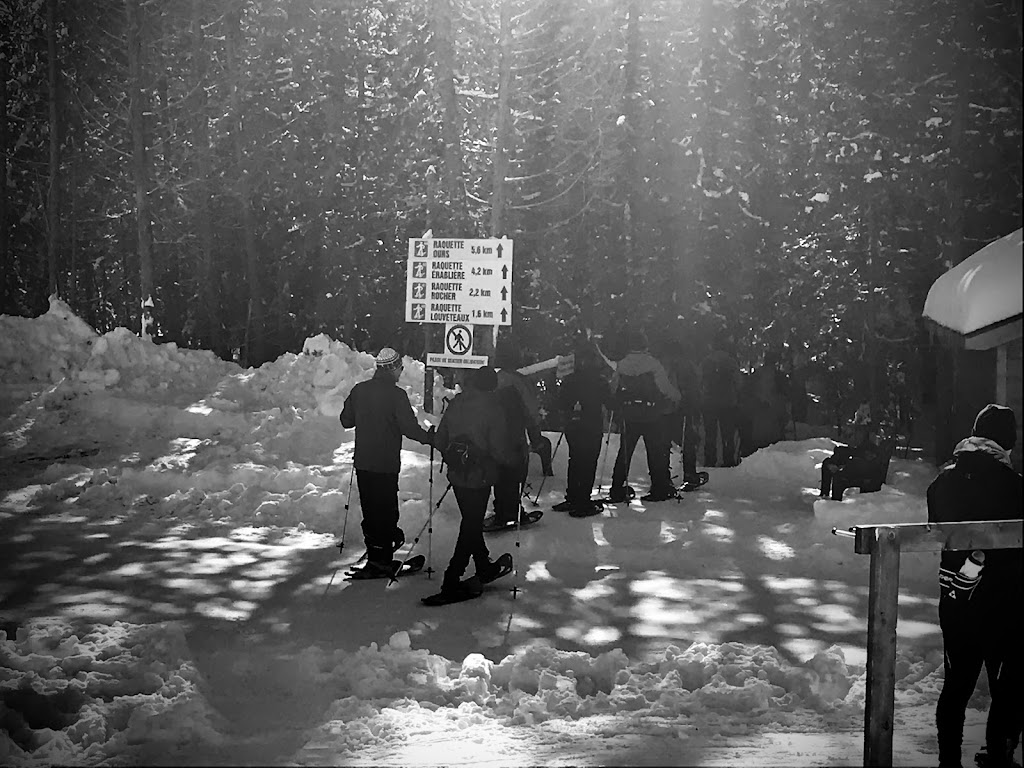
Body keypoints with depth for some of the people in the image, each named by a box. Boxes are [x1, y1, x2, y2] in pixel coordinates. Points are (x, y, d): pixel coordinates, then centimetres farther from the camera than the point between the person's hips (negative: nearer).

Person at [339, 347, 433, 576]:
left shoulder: (359, 390, 2)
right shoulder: (396, 394, -15)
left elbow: (345, 420, 10)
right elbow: (410, 428, -16)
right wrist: (432, 438, -4)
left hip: (362, 462, 6)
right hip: (386, 464, -6)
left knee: (369, 509, 15)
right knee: (386, 510, 3)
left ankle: (375, 554, 23)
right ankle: (380, 559, 3)